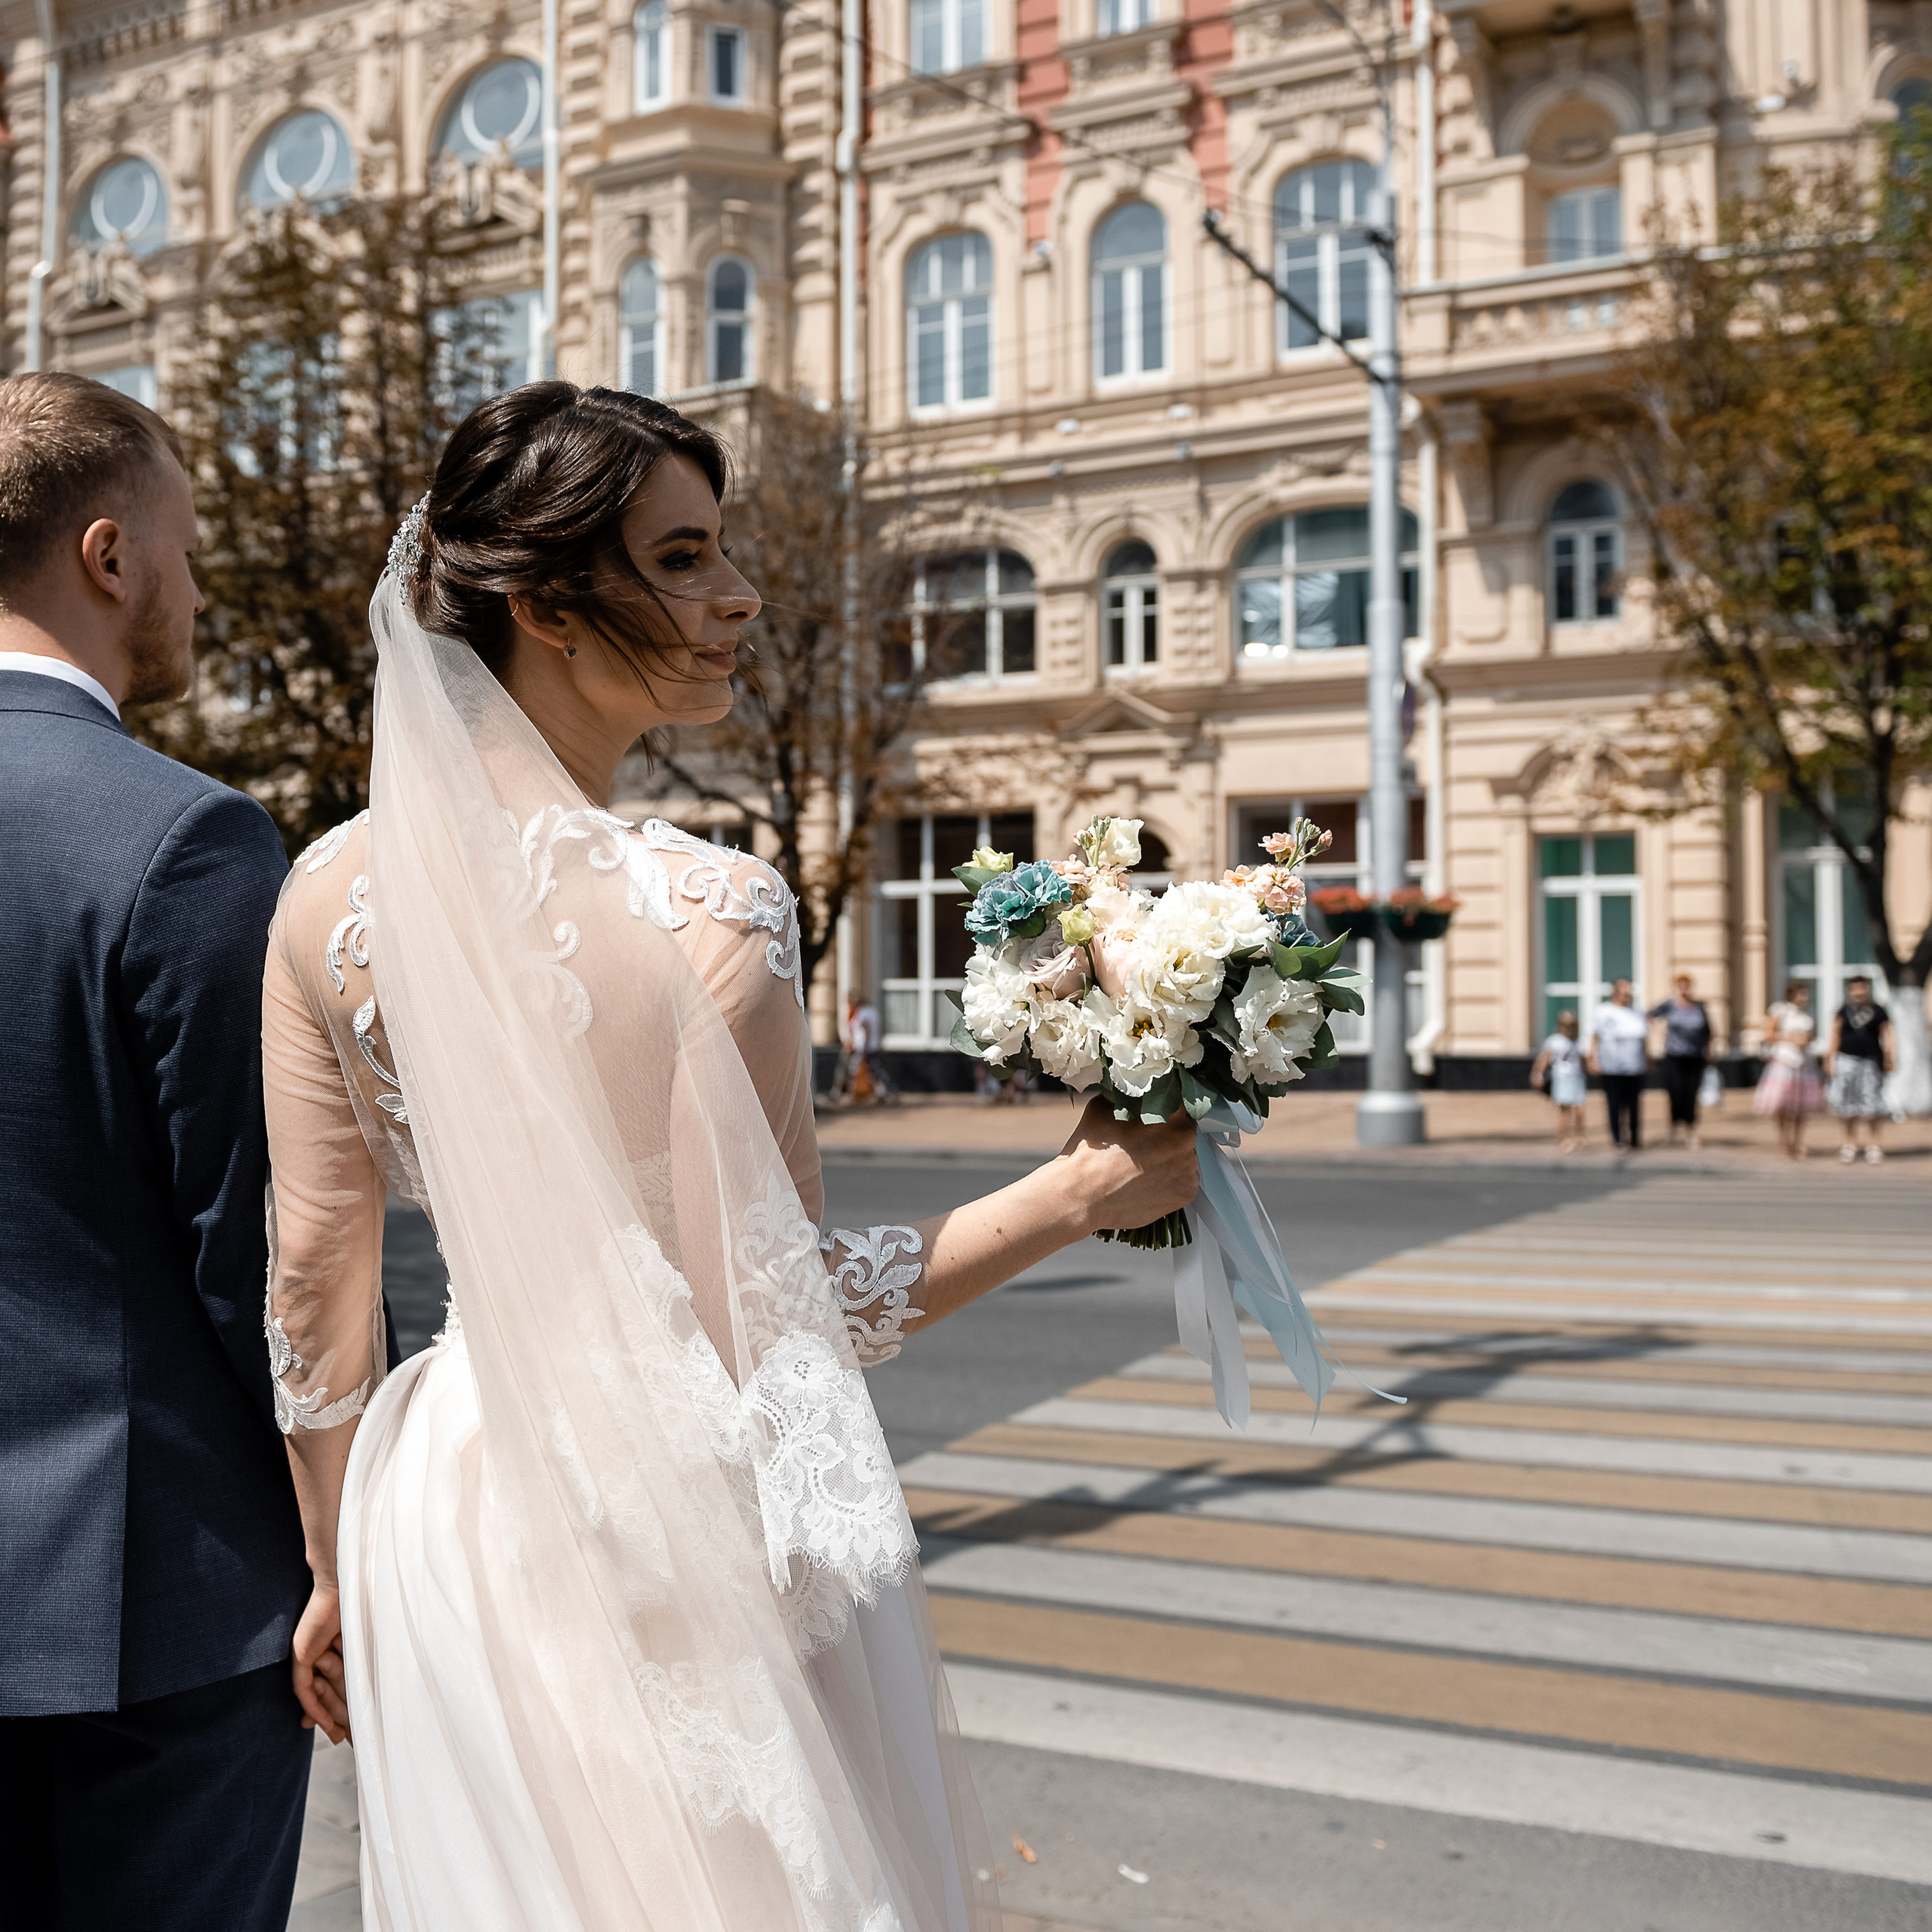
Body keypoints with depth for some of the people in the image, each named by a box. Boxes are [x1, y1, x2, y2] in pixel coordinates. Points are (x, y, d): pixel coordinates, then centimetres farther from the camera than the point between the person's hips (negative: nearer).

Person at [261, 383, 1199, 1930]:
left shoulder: (331, 889, -6)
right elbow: (761, 1319, -19)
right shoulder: (705, 915, -23)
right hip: (691, 1538, -5)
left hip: (447, 1503, 6)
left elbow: (312, 1276, 1)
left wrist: (343, 1568, 14)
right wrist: (1085, 1192, -11)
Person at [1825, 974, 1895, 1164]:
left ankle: (1872, 1144, 6)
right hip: (1846, 1061, 1)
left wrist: (1887, 1059, -8)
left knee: (1870, 1103, -3)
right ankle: (1850, 1143, 12)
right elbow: (1834, 1037, 9)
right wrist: (1831, 1060, 4)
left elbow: (1887, 1037, 2)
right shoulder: (1843, 1012, 7)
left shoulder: (1879, 1012, 4)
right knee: (1847, 1104, 1)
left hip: (1870, 1062, -1)